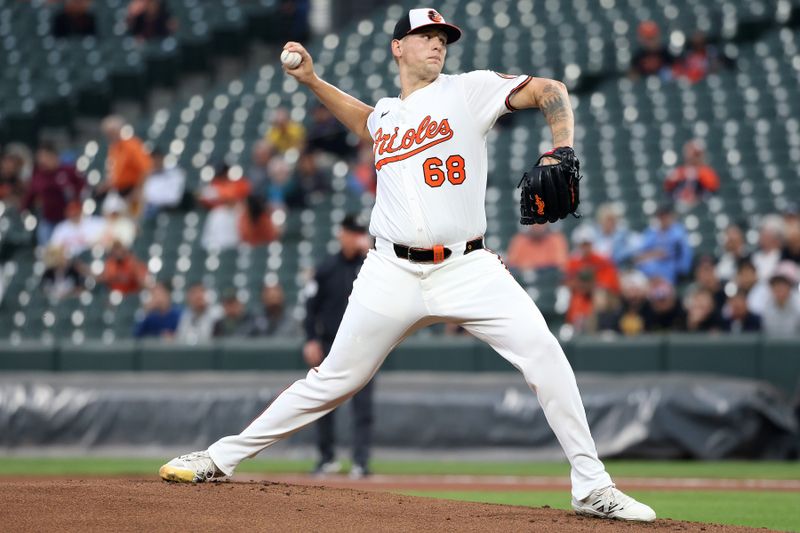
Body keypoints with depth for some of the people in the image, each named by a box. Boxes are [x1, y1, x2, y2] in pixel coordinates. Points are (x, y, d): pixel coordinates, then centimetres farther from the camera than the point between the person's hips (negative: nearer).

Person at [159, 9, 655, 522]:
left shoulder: (468, 90, 3)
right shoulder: (386, 114, 15)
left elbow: (550, 91, -2)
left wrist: (561, 155, -18)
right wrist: (313, 81, 30)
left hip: (467, 266, -2)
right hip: (394, 272, 3)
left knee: (542, 351, -20)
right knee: (334, 379, 4)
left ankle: (592, 488, -14)